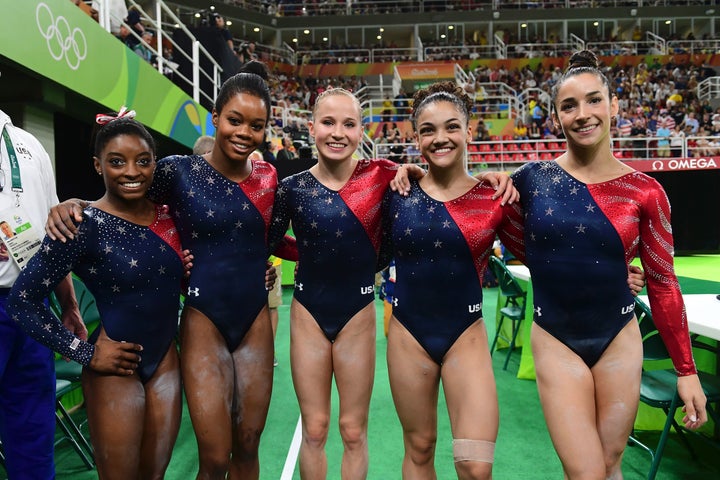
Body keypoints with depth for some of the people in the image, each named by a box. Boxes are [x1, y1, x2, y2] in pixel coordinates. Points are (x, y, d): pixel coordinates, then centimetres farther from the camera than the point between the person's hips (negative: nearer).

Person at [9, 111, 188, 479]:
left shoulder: (168, 215, 2)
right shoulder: (84, 225, -15)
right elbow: (22, 300, -13)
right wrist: (85, 354, -13)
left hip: (166, 362, 5)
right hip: (116, 370, -5)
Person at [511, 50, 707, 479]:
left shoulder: (645, 192, -6)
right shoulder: (533, 179, -6)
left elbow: (663, 285, 1)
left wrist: (687, 370, 3)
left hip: (619, 341, 1)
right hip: (556, 342, -1)